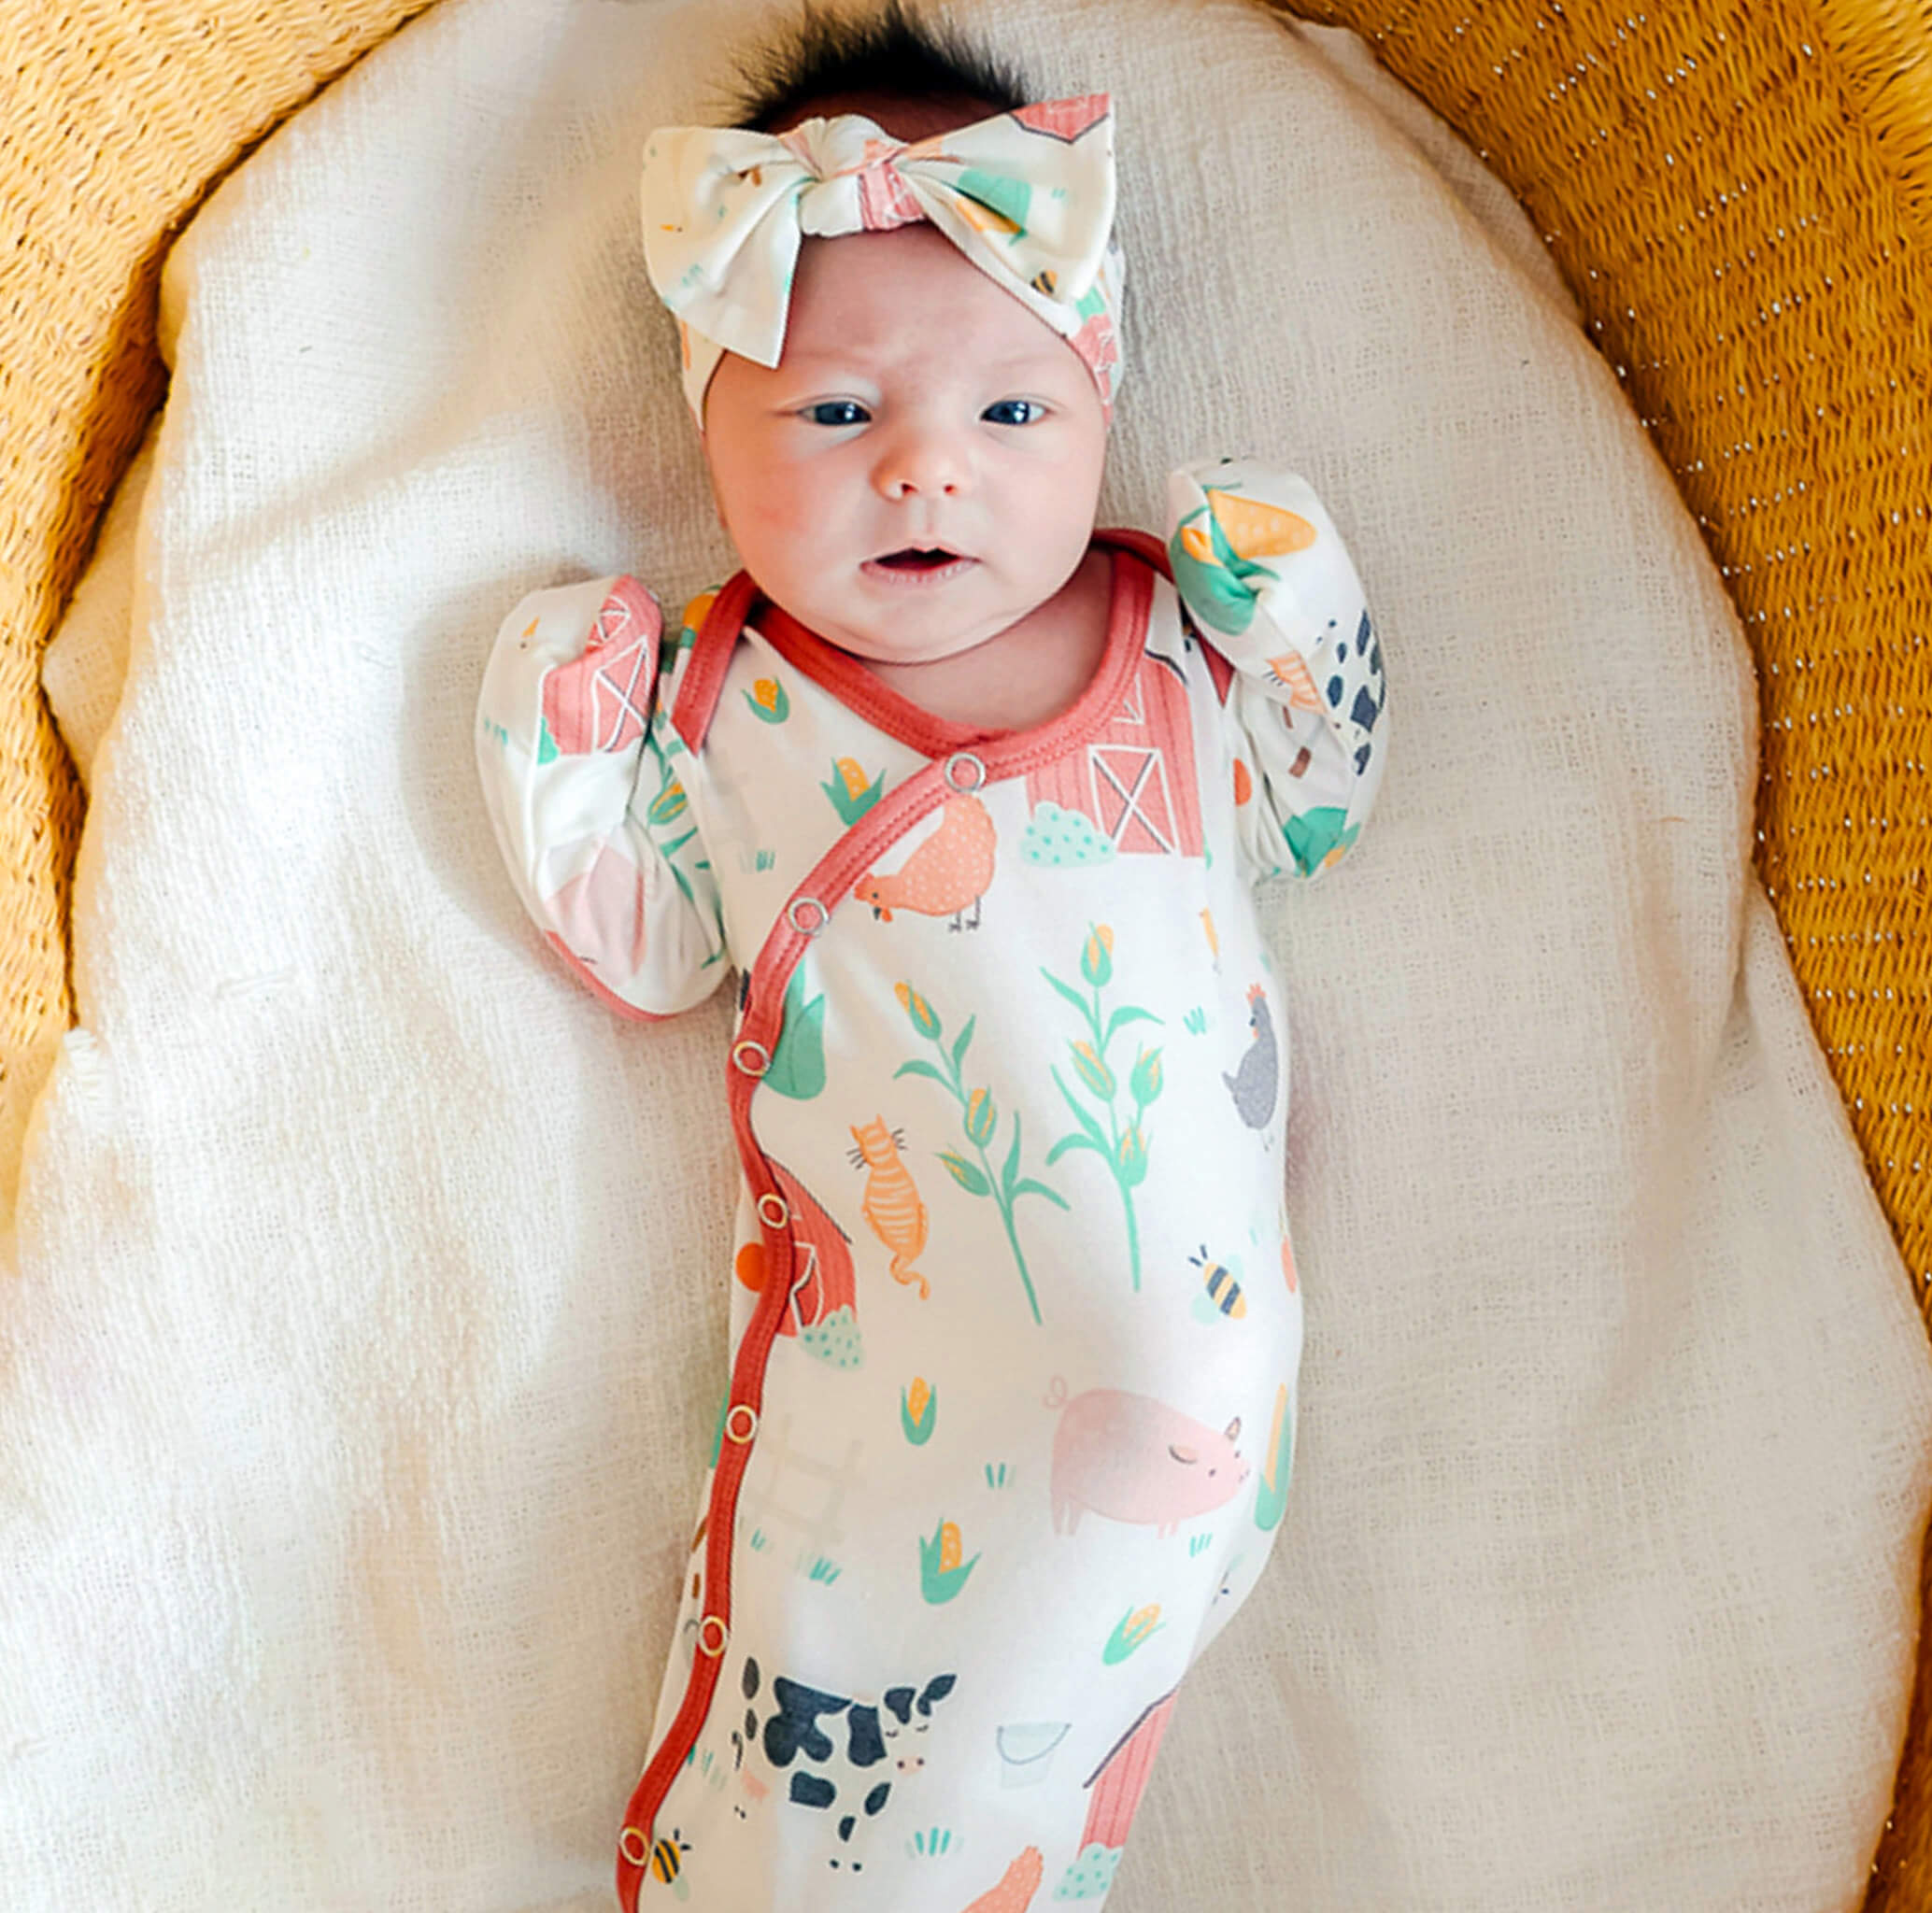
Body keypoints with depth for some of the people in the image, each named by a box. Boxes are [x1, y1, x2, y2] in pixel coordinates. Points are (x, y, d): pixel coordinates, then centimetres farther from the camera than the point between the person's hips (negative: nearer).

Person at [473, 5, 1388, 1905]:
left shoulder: (1172, 630, 7)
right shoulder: (719, 697, 3)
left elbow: (1315, 816, 17)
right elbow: (644, 949, 10)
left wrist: (1299, 620, 2)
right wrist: (555, 753, -2)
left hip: (1191, 1340, 2)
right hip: (894, 1367, -1)